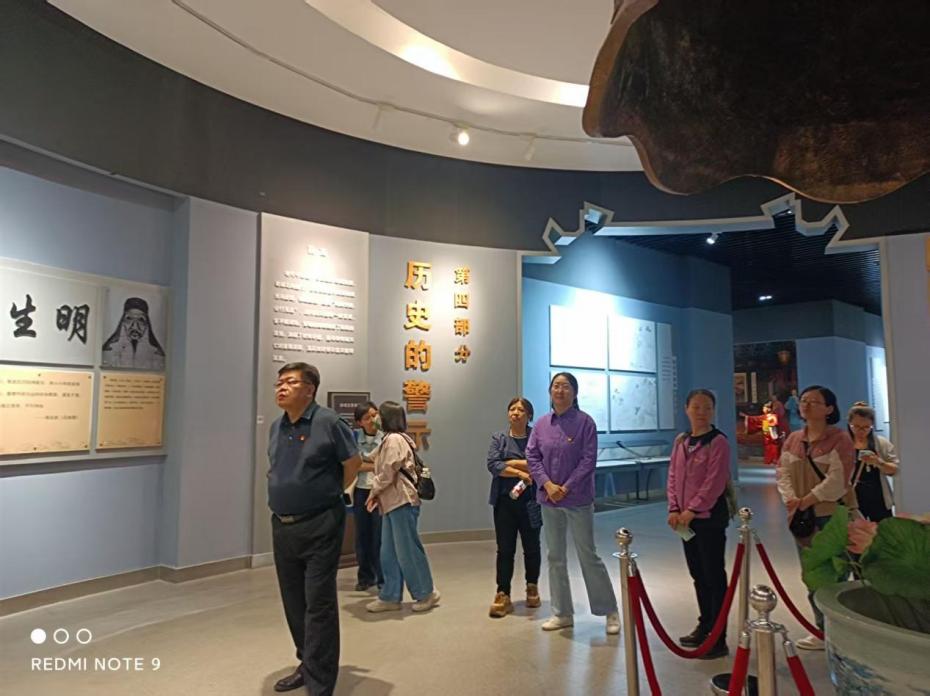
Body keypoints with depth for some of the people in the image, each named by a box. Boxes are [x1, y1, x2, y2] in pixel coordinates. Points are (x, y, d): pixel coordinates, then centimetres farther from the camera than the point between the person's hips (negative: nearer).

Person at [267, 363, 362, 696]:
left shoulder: (329, 423, -13)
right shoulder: (276, 427, 7)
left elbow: (353, 463, -5)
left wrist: (328, 494, 5)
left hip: (319, 526, -7)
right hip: (282, 526, 7)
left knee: (318, 605, -1)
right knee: (294, 603, 18)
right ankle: (308, 664, 36)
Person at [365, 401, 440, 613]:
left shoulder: (394, 439, -13)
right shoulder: (391, 439, 17)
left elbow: (388, 473, -16)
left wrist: (374, 491, -2)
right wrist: (377, 494, 9)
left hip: (402, 501, -10)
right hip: (392, 501, 10)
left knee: (407, 550, -2)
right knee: (389, 552, 11)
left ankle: (426, 593, 10)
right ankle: (390, 597, 17)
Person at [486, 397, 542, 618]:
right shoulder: (498, 438, 4)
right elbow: (492, 465, -9)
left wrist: (511, 463, -13)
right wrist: (521, 472, -16)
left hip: (530, 501, -1)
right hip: (504, 501, 1)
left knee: (532, 547, 13)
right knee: (505, 550, 3)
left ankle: (532, 589, 32)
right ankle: (503, 596, 10)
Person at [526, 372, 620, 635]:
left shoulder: (585, 422, -8)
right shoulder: (542, 424, 4)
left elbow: (588, 460, -12)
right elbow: (532, 456, 2)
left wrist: (566, 488, -16)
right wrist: (548, 485, -11)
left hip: (577, 499, -4)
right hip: (549, 498, 5)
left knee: (588, 555, 3)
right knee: (555, 556, 12)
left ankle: (610, 612, 20)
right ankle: (562, 613, 25)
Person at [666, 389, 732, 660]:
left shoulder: (718, 442, -10)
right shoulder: (681, 441, 9)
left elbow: (714, 482, -17)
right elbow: (673, 476, 8)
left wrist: (692, 509, -17)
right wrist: (674, 509, -3)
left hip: (710, 517, -7)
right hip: (685, 518, 7)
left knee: (714, 576, 0)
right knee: (698, 575, 17)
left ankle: (719, 639, 8)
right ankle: (705, 627, 32)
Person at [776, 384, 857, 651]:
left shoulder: (839, 438, -8)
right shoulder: (793, 440, 9)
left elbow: (837, 480, -17)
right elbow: (782, 474, 3)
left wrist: (807, 501, -20)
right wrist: (792, 500, -14)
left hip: (834, 515, -6)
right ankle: (823, 630, 26)